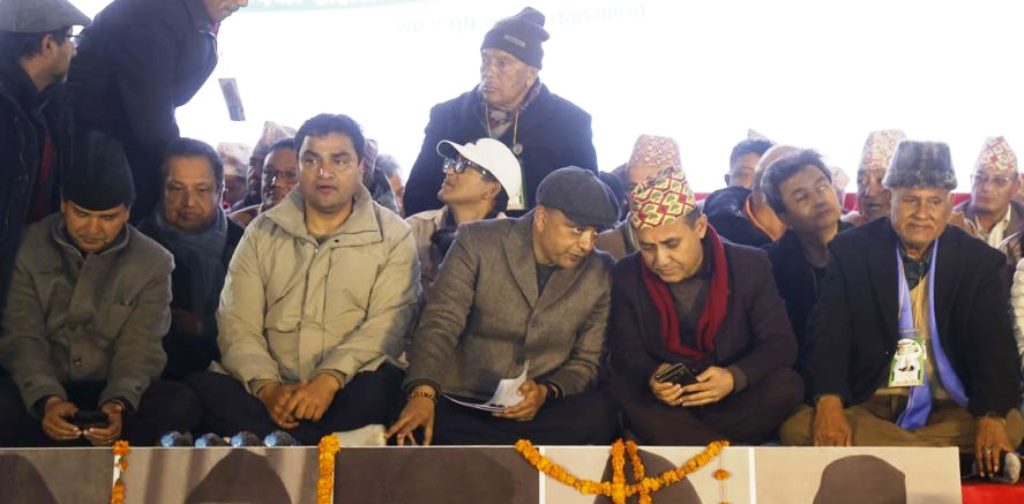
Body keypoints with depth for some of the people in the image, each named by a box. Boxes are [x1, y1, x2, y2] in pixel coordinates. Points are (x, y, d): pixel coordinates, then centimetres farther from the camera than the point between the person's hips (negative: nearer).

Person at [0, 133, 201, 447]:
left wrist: (118, 404, -28)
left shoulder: (153, 263, 1)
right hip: (44, 392, -1)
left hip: (113, 393, 1)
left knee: (181, 405, -31)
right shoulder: (29, 247, 0)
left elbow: (139, 348, -7)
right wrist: (47, 399, -27)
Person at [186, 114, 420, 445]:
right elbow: (237, 323, 2)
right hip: (272, 390, 3)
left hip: (349, 389, -2)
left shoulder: (392, 235, 4)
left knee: (381, 389, -36)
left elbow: (387, 325, -8)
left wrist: (330, 379, -25)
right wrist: (267, 385, -18)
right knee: (200, 389, -26)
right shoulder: (262, 232, 11)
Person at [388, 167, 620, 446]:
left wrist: (547, 392, -14)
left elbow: (586, 362, 8)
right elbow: (440, 324, -10)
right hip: (462, 405, -2)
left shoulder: (600, 274, 3)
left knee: (599, 414, -30)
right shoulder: (478, 242, -4)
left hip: (541, 413, 3)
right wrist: (422, 393, -28)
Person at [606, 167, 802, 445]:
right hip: (665, 404, 0)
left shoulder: (750, 265, -6)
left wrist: (734, 378, -26)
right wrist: (651, 377, -25)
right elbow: (626, 354, 0)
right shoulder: (627, 276, -2)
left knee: (787, 386, -29)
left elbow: (780, 344, -6)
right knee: (620, 391, -31)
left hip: (733, 401, 0)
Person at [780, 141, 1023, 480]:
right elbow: (829, 334, -7)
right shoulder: (850, 251, 1)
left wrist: (991, 417, -25)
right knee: (798, 428, -30)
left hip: (951, 410, 0)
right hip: (866, 406, 0)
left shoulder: (981, 261, 3)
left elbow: (994, 345, -5)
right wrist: (828, 404, -27)